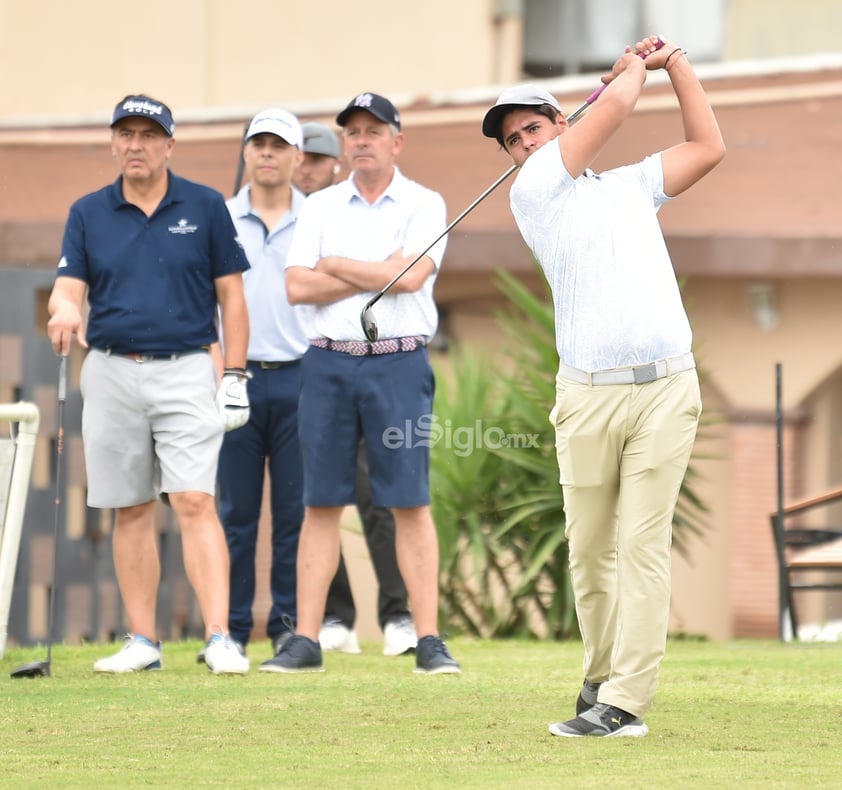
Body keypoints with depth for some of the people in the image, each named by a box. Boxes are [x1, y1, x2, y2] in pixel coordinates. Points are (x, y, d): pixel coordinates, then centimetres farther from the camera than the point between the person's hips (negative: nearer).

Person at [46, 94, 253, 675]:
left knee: (195, 503, -12)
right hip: (112, 373, 3)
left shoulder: (205, 207, 3)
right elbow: (68, 287, 2)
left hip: (185, 371, -3)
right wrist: (65, 310, -23)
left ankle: (220, 638, -17)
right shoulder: (88, 213, 8)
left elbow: (231, 295, 4)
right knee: (131, 512, 6)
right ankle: (142, 642, 12)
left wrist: (235, 375, -3)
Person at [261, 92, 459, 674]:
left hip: (399, 364, -3)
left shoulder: (424, 205, 4)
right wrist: (379, 274, -5)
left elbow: (411, 276, -13)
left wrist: (336, 266, -3)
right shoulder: (321, 207, 12)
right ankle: (306, 642, 4)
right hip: (329, 362, 3)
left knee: (410, 502, -5)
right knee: (321, 502, 3)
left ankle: (429, 641, -4)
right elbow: (297, 287, 0)